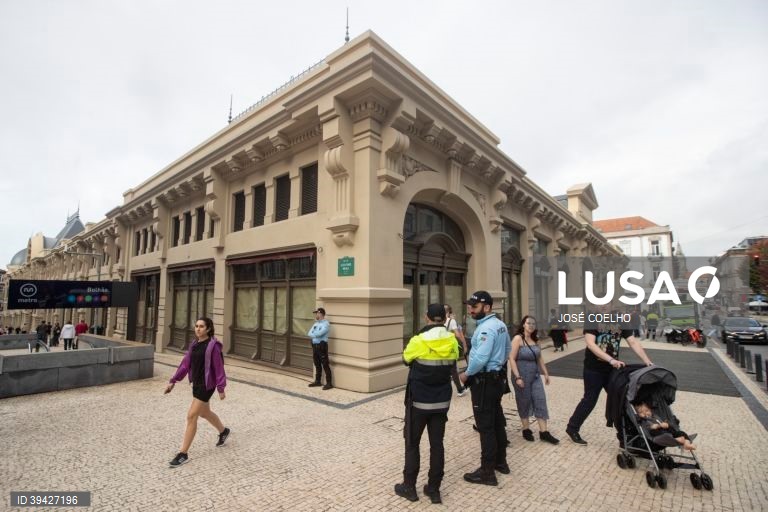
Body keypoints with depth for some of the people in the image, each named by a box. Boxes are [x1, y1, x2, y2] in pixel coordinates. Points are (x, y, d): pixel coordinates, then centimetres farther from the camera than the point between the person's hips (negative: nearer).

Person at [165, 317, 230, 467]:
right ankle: (223, 431, 46)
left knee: (191, 416, -6)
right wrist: (173, 381, 4)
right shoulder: (194, 344, 4)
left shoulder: (213, 345, -17)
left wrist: (221, 388, -14)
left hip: (207, 385, -8)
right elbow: (185, 364, 8)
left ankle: (183, 453, 8)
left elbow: (219, 368, -16)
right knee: (204, 413, 22)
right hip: (196, 383, 8)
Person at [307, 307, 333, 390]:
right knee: (317, 365, 15)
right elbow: (309, 333, 8)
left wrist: (312, 334, -3)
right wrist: (315, 335, -10)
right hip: (315, 345, 8)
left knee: (325, 365, -4)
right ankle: (317, 381, 26)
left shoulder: (326, 324, -10)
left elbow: (319, 334, -21)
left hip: (322, 346, -8)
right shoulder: (316, 323, 15)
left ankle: (329, 383, 2)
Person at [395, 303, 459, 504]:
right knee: (437, 444, 13)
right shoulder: (452, 341, -6)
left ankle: (409, 487, 22)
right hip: (442, 401, 4)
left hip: (418, 401, -4)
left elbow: (406, 359, 1)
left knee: (412, 444, 12)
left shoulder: (418, 341, -19)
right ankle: (434, 489, 23)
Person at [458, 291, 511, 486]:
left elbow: (480, 358, -29)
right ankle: (500, 462, 34)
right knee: (497, 422, 20)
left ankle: (487, 472, 10)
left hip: (483, 381, -10)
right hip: (497, 377, 10)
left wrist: (466, 374, -15)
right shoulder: (500, 324, 8)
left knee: (485, 427, 0)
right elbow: (508, 349, 19)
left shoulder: (486, 328, -23)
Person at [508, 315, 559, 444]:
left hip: (535, 376, 6)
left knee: (541, 401, 3)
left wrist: (545, 373, 14)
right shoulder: (518, 338, -14)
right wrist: (517, 377, -22)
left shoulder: (535, 339, 7)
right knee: (524, 403, 7)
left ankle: (543, 432, 11)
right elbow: (512, 359, -18)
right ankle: (526, 430, 22)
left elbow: (539, 358, 18)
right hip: (522, 376, -6)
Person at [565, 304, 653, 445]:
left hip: (613, 369, 4)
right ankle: (572, 428, 21)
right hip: (593, 369, -4)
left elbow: (633, 342, -2)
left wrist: (646, 361, -15)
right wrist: (611, 360, -32)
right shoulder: (592, 319, -14)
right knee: (589, 400, 5)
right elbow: (590, 344, -24)